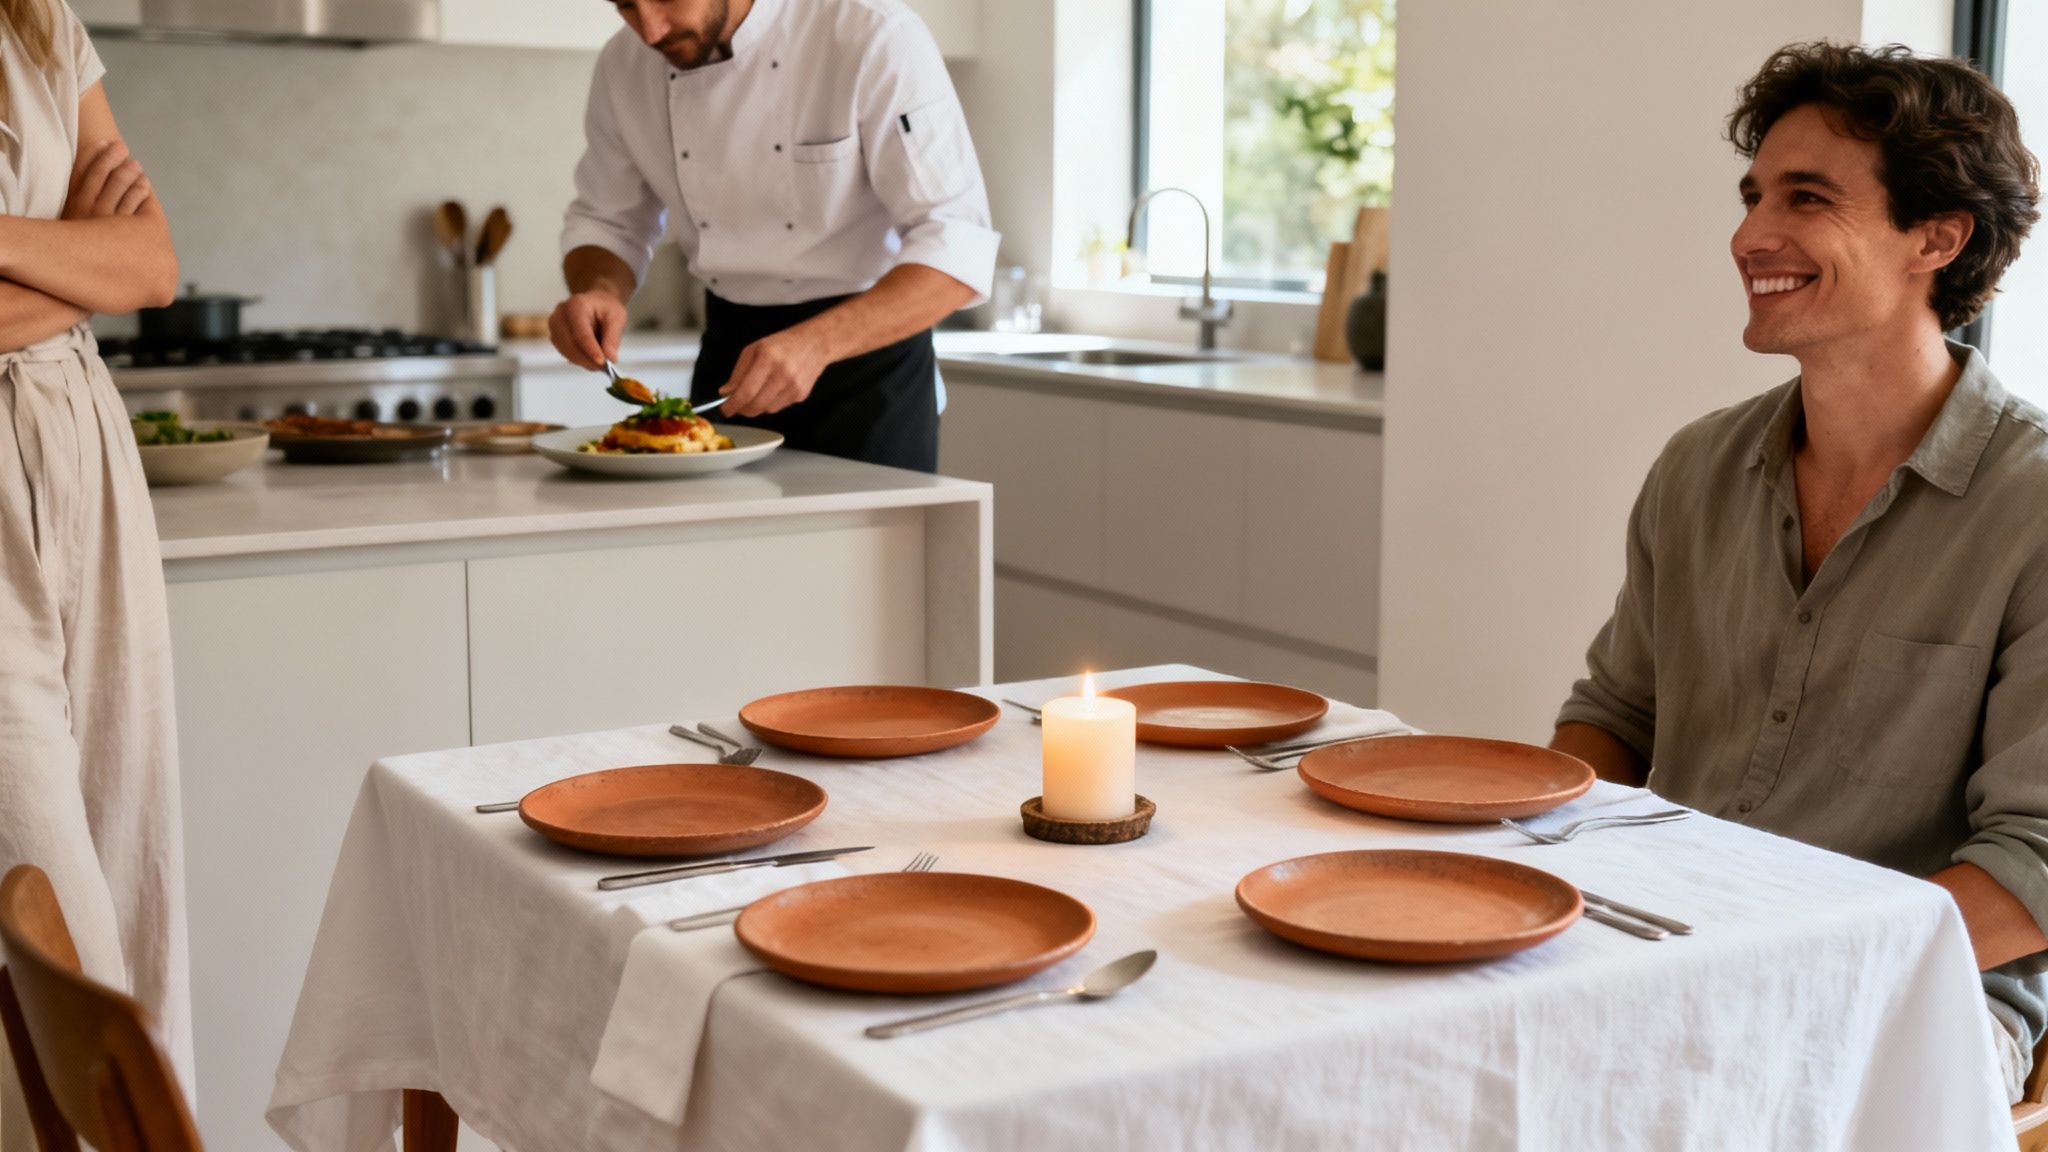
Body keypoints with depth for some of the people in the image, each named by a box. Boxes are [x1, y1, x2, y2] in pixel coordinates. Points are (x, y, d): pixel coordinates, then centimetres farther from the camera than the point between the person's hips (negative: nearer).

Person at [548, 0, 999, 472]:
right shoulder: (625, 66, -5)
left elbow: (957, 248, -26)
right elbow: (608, 222, 8)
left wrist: (816, 342, -39)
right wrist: (597, 292, -15)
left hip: (868, 348, -4)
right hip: (729, 354, 5)